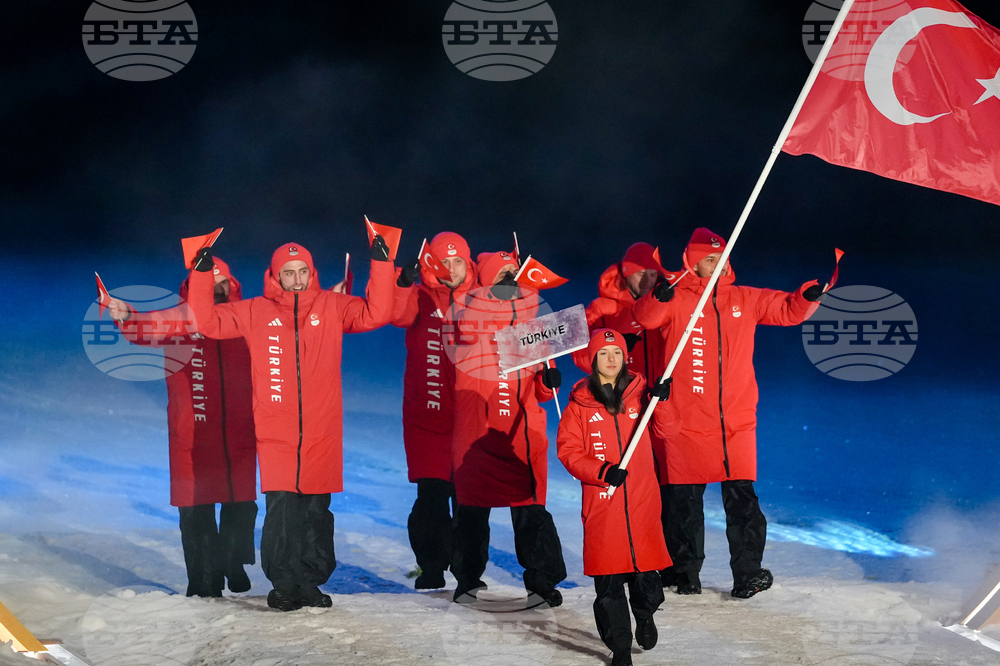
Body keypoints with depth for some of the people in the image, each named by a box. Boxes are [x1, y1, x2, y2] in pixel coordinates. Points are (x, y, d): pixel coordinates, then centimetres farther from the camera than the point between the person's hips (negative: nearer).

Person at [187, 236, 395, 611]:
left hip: (321, 434, 1)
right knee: (282, 508, -5)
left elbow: (375, 314, 2)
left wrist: (381, 266, -5)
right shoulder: (256, 312, 9)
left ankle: (310, 583, 18)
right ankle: (284, 585, 7)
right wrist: (202, 276, 0)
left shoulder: (332, 307, 9)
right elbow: (208, 322, 9)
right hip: (276, 435, -1)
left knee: (316, 510, 6)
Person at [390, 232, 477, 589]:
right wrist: (404, 281, -32)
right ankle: (431, 566, 8)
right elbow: (396, 313, -16)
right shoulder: (420, 298, 4)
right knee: (431, 494, -6)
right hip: (427, 417, -1)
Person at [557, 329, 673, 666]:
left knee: (645, 569, 1)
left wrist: (661, 401, -18)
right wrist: (601, 471, -13)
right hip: (601, 500, -1)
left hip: (642, 499, 1)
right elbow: (568, 450, 0)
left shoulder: (640, 391, 7)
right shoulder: (580, 401, 2)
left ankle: (645, 616, 34)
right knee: (608, 578, -1)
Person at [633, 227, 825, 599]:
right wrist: (659, 299, -37)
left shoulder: (746, 300, 10)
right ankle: (686, 572, 21)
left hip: (737, 422, 2)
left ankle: (748, 573, 9)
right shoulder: (676, 301, -1)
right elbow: (645, 317, -17)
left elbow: (788, 310, 12)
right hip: (686, 422, -2)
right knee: (684, 502, 7)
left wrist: (810, 296, -7)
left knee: (742, 499, -1)